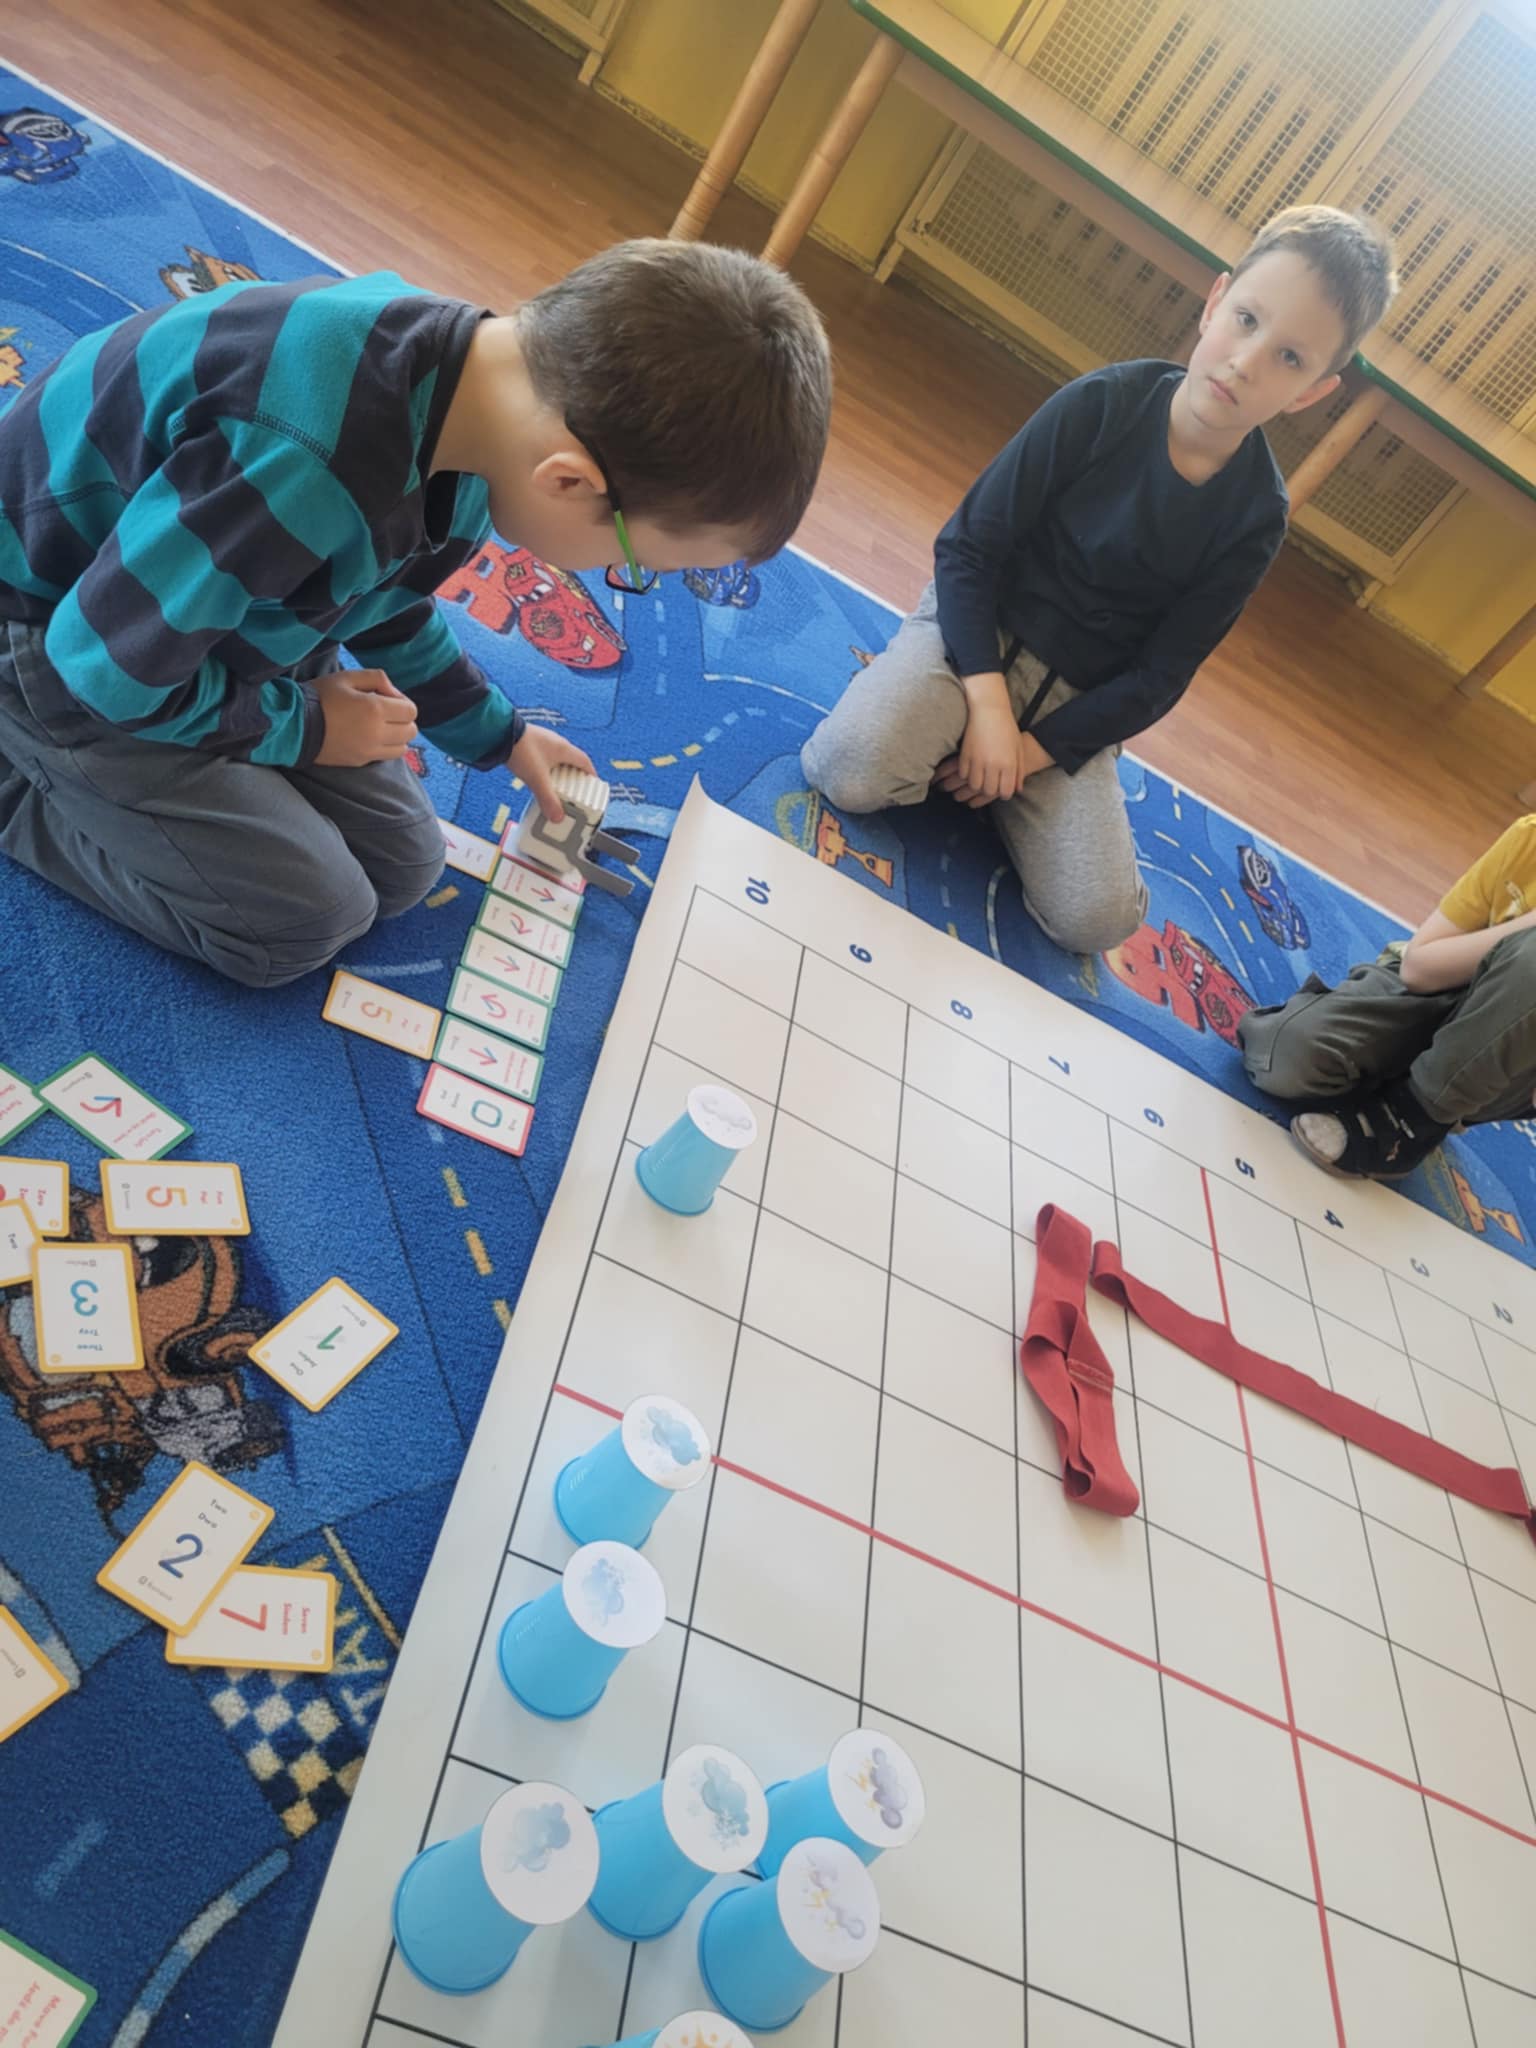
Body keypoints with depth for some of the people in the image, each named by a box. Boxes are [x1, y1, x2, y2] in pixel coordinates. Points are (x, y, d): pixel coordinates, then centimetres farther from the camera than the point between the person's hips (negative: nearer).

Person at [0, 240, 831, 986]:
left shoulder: (467, 377, -12)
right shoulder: (304, 474, -41)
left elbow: (385, 595, 7)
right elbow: (109, 662, -29)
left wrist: (498, 733, 16)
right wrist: (305, 728, -14)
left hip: (216, 604, 8)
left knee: (402, 865, 7)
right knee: (309, 915, -10)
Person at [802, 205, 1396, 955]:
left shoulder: (1256, 516, -5)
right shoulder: (1101, 405, -11)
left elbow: (1158, 676, -4)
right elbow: (968, 545, -10)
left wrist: (1035, 749, -15)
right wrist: (988, 702, -20)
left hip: (1077, 700, 3)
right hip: (977, 629, -2)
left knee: (1096, 920, -14)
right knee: (852, 772, -32)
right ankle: (951, 729, 1)